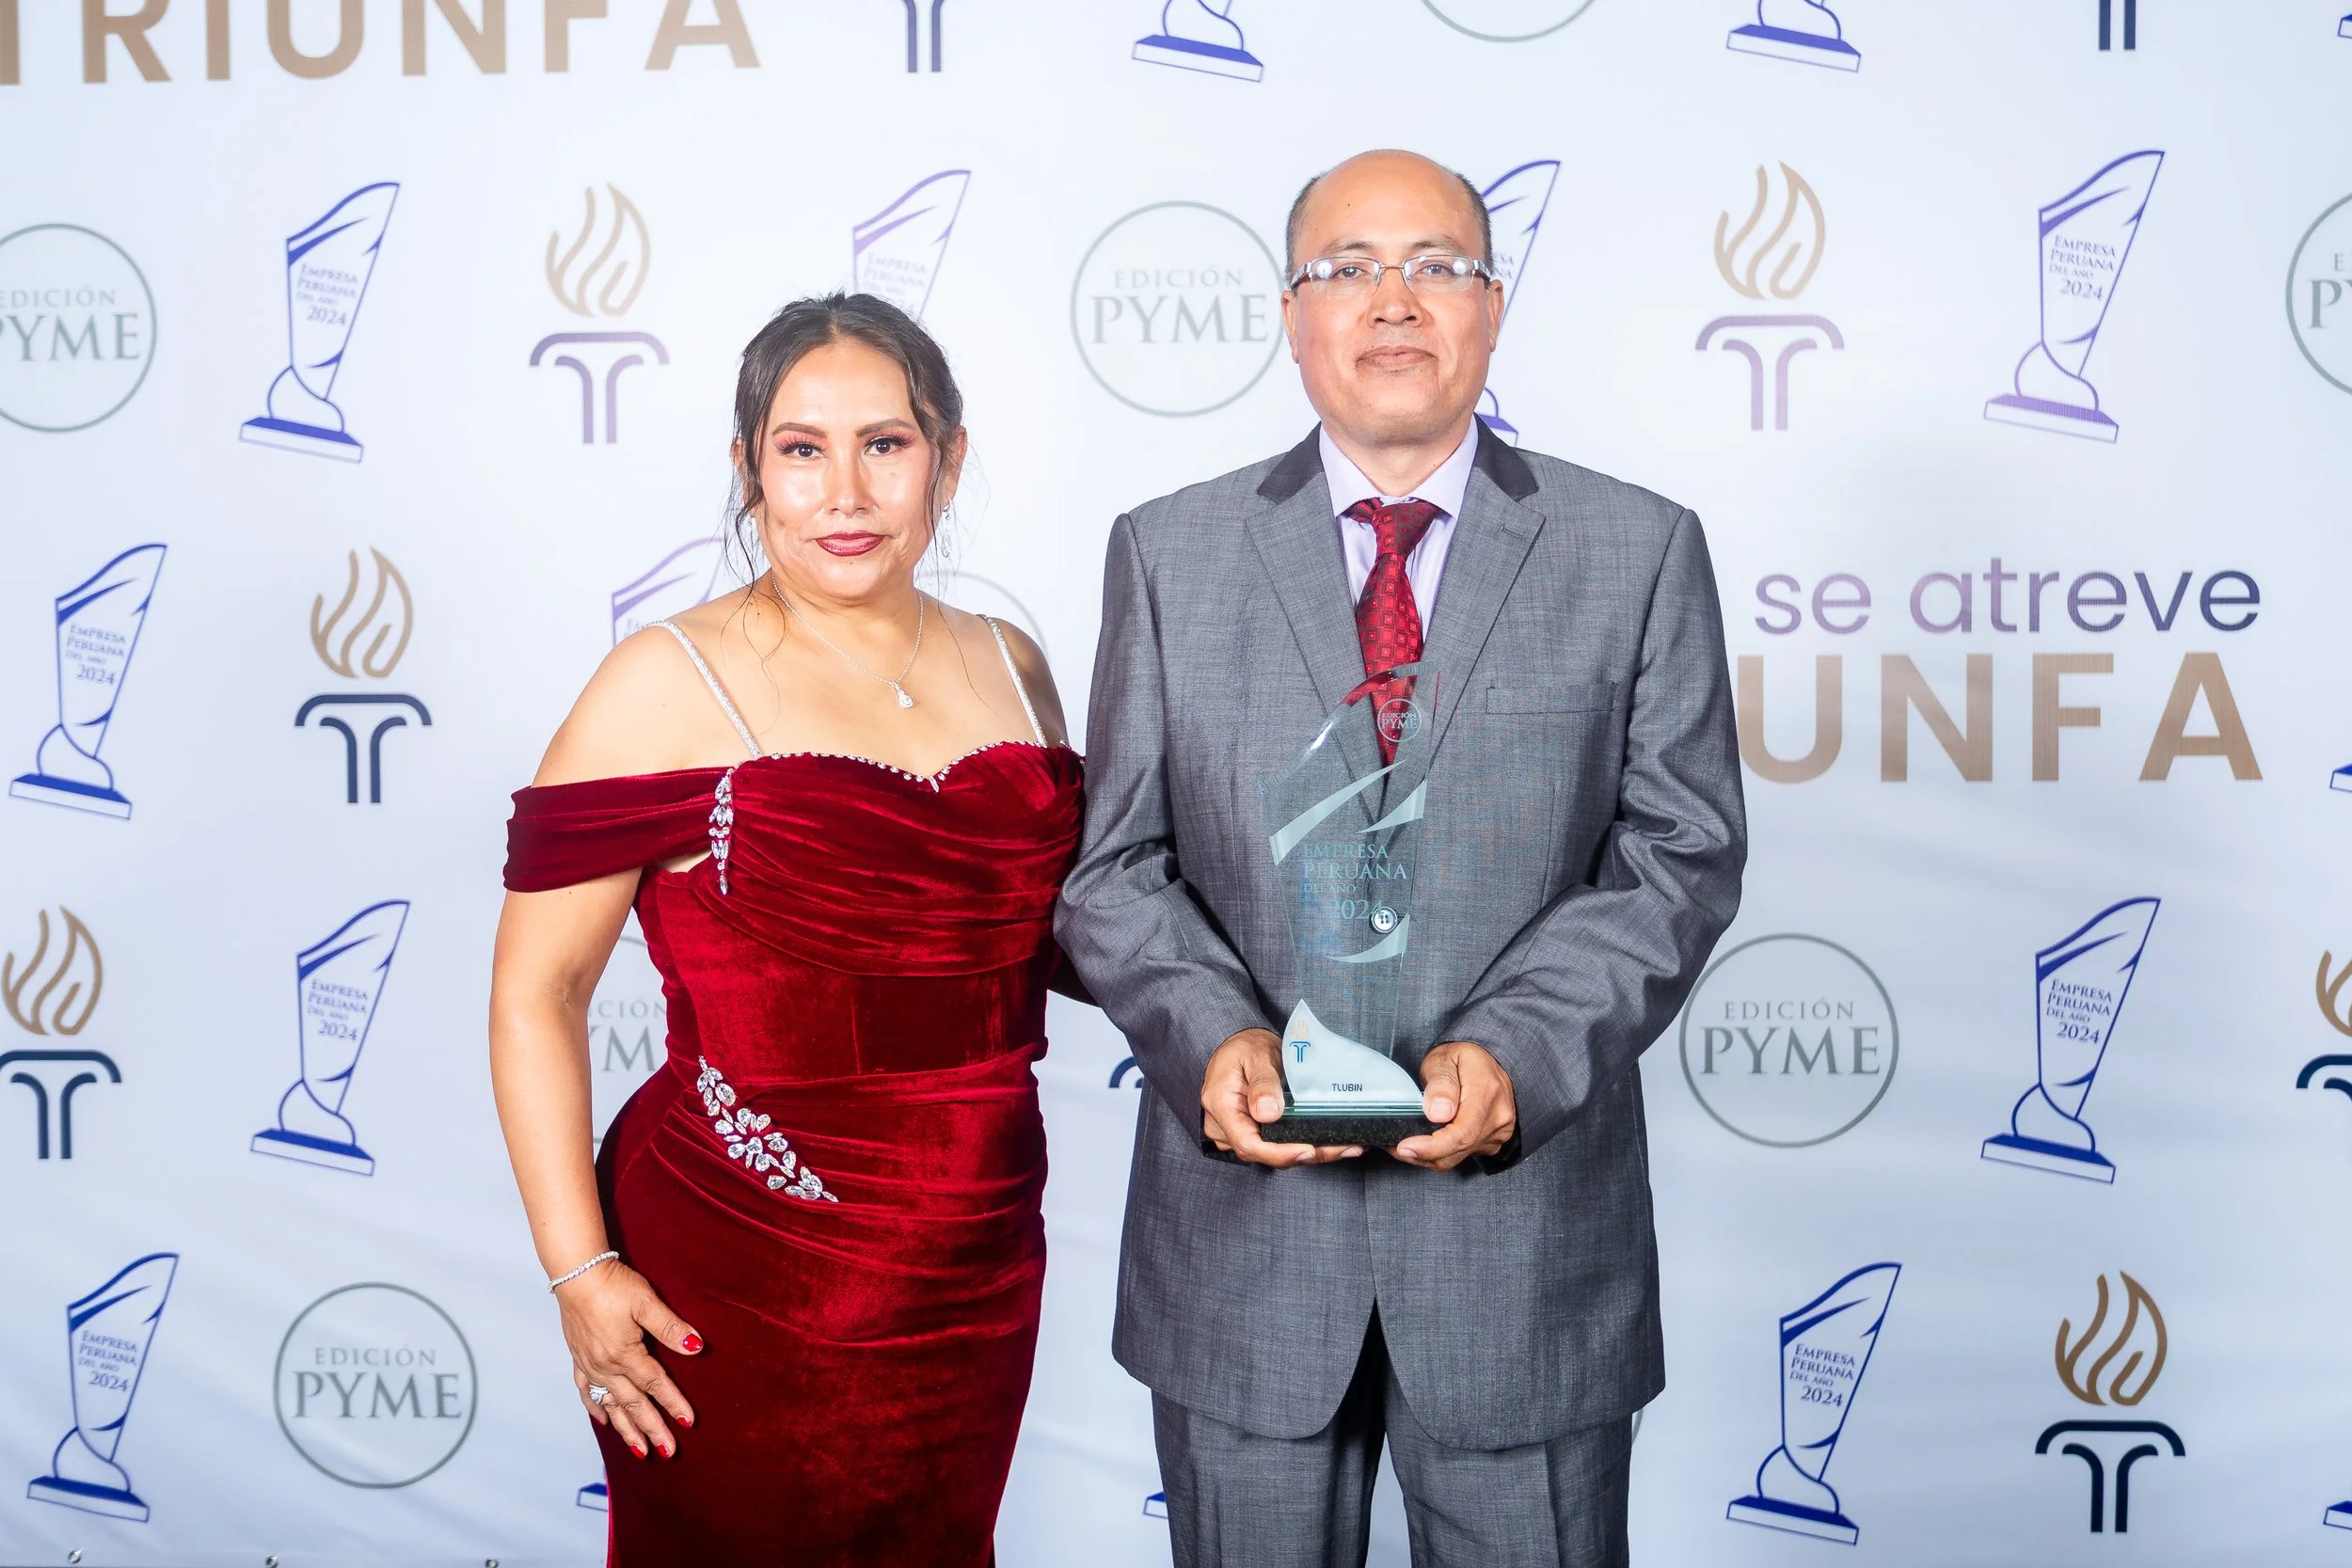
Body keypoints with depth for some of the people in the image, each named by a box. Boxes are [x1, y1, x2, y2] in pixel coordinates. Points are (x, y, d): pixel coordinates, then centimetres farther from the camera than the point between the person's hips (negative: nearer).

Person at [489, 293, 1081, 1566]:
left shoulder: (1008, 668, 6)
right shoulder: (672, 685, -10)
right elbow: (534, 994, -9)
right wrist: (579, 1272, -15)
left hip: (975, 1287, 5)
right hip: (739, 1297, -5)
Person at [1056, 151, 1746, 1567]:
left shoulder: (1640, 552, 3)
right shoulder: (1170, 553, 6)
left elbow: (1679, 854, -2)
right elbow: (1114, 863, 3)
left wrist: (1515, 1053, -17)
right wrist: (1212, 1036, -15)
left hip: (1526, 1230, 0)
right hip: (1244, 1236, 1)